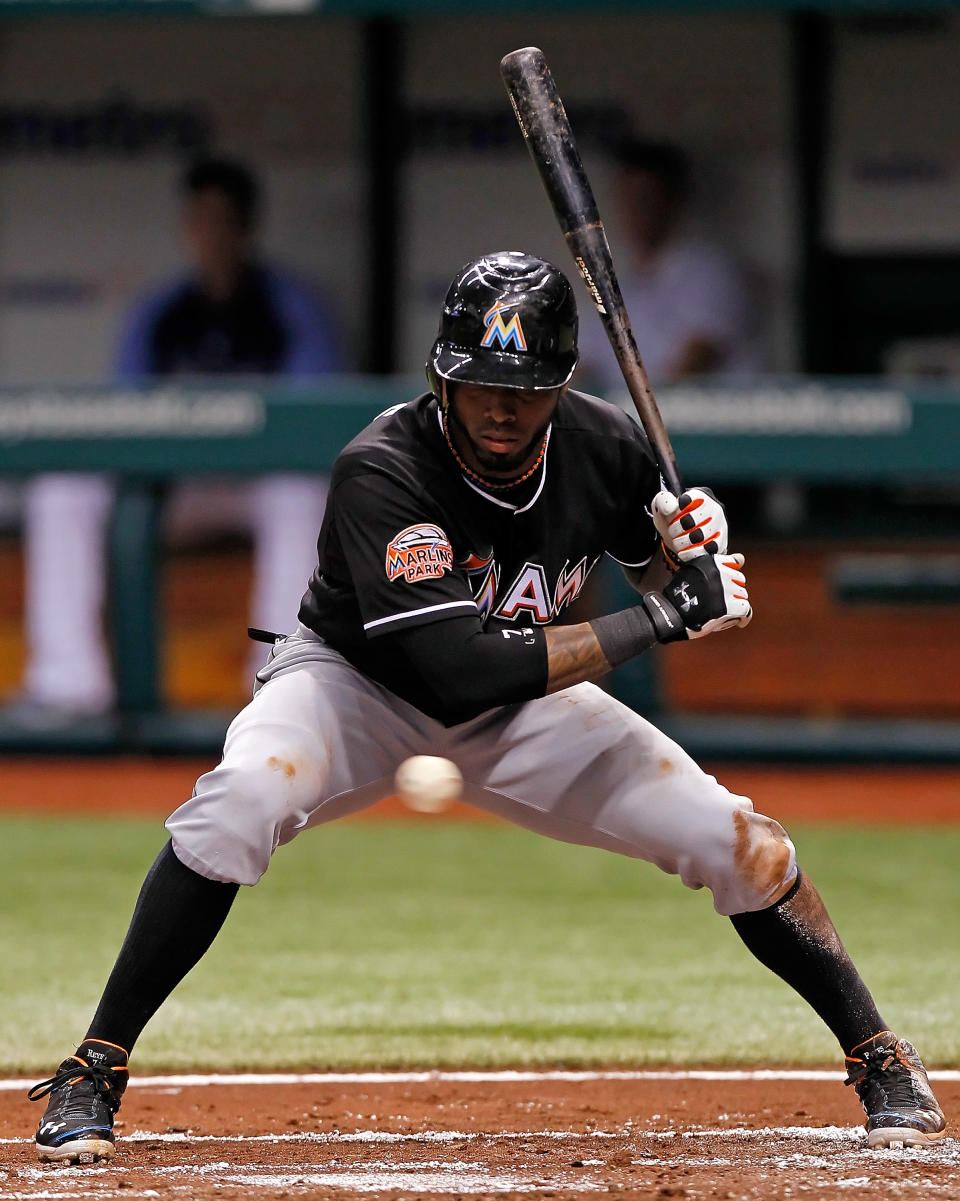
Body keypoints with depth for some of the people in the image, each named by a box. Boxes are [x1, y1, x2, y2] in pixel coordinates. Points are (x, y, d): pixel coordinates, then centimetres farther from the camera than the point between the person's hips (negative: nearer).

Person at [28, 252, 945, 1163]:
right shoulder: (383, 471, -34)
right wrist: (661, 619, -39)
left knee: (728, 835, -10)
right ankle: (93, 1075, -25)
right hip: (360, 679, -4)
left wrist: (689, 553, -23)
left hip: (522, 706, 4)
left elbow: (661, 573, 4)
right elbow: (463, 671, -41)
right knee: (237, 802, -35)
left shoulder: (601, 445, -18)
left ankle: (879, 1056, 13)